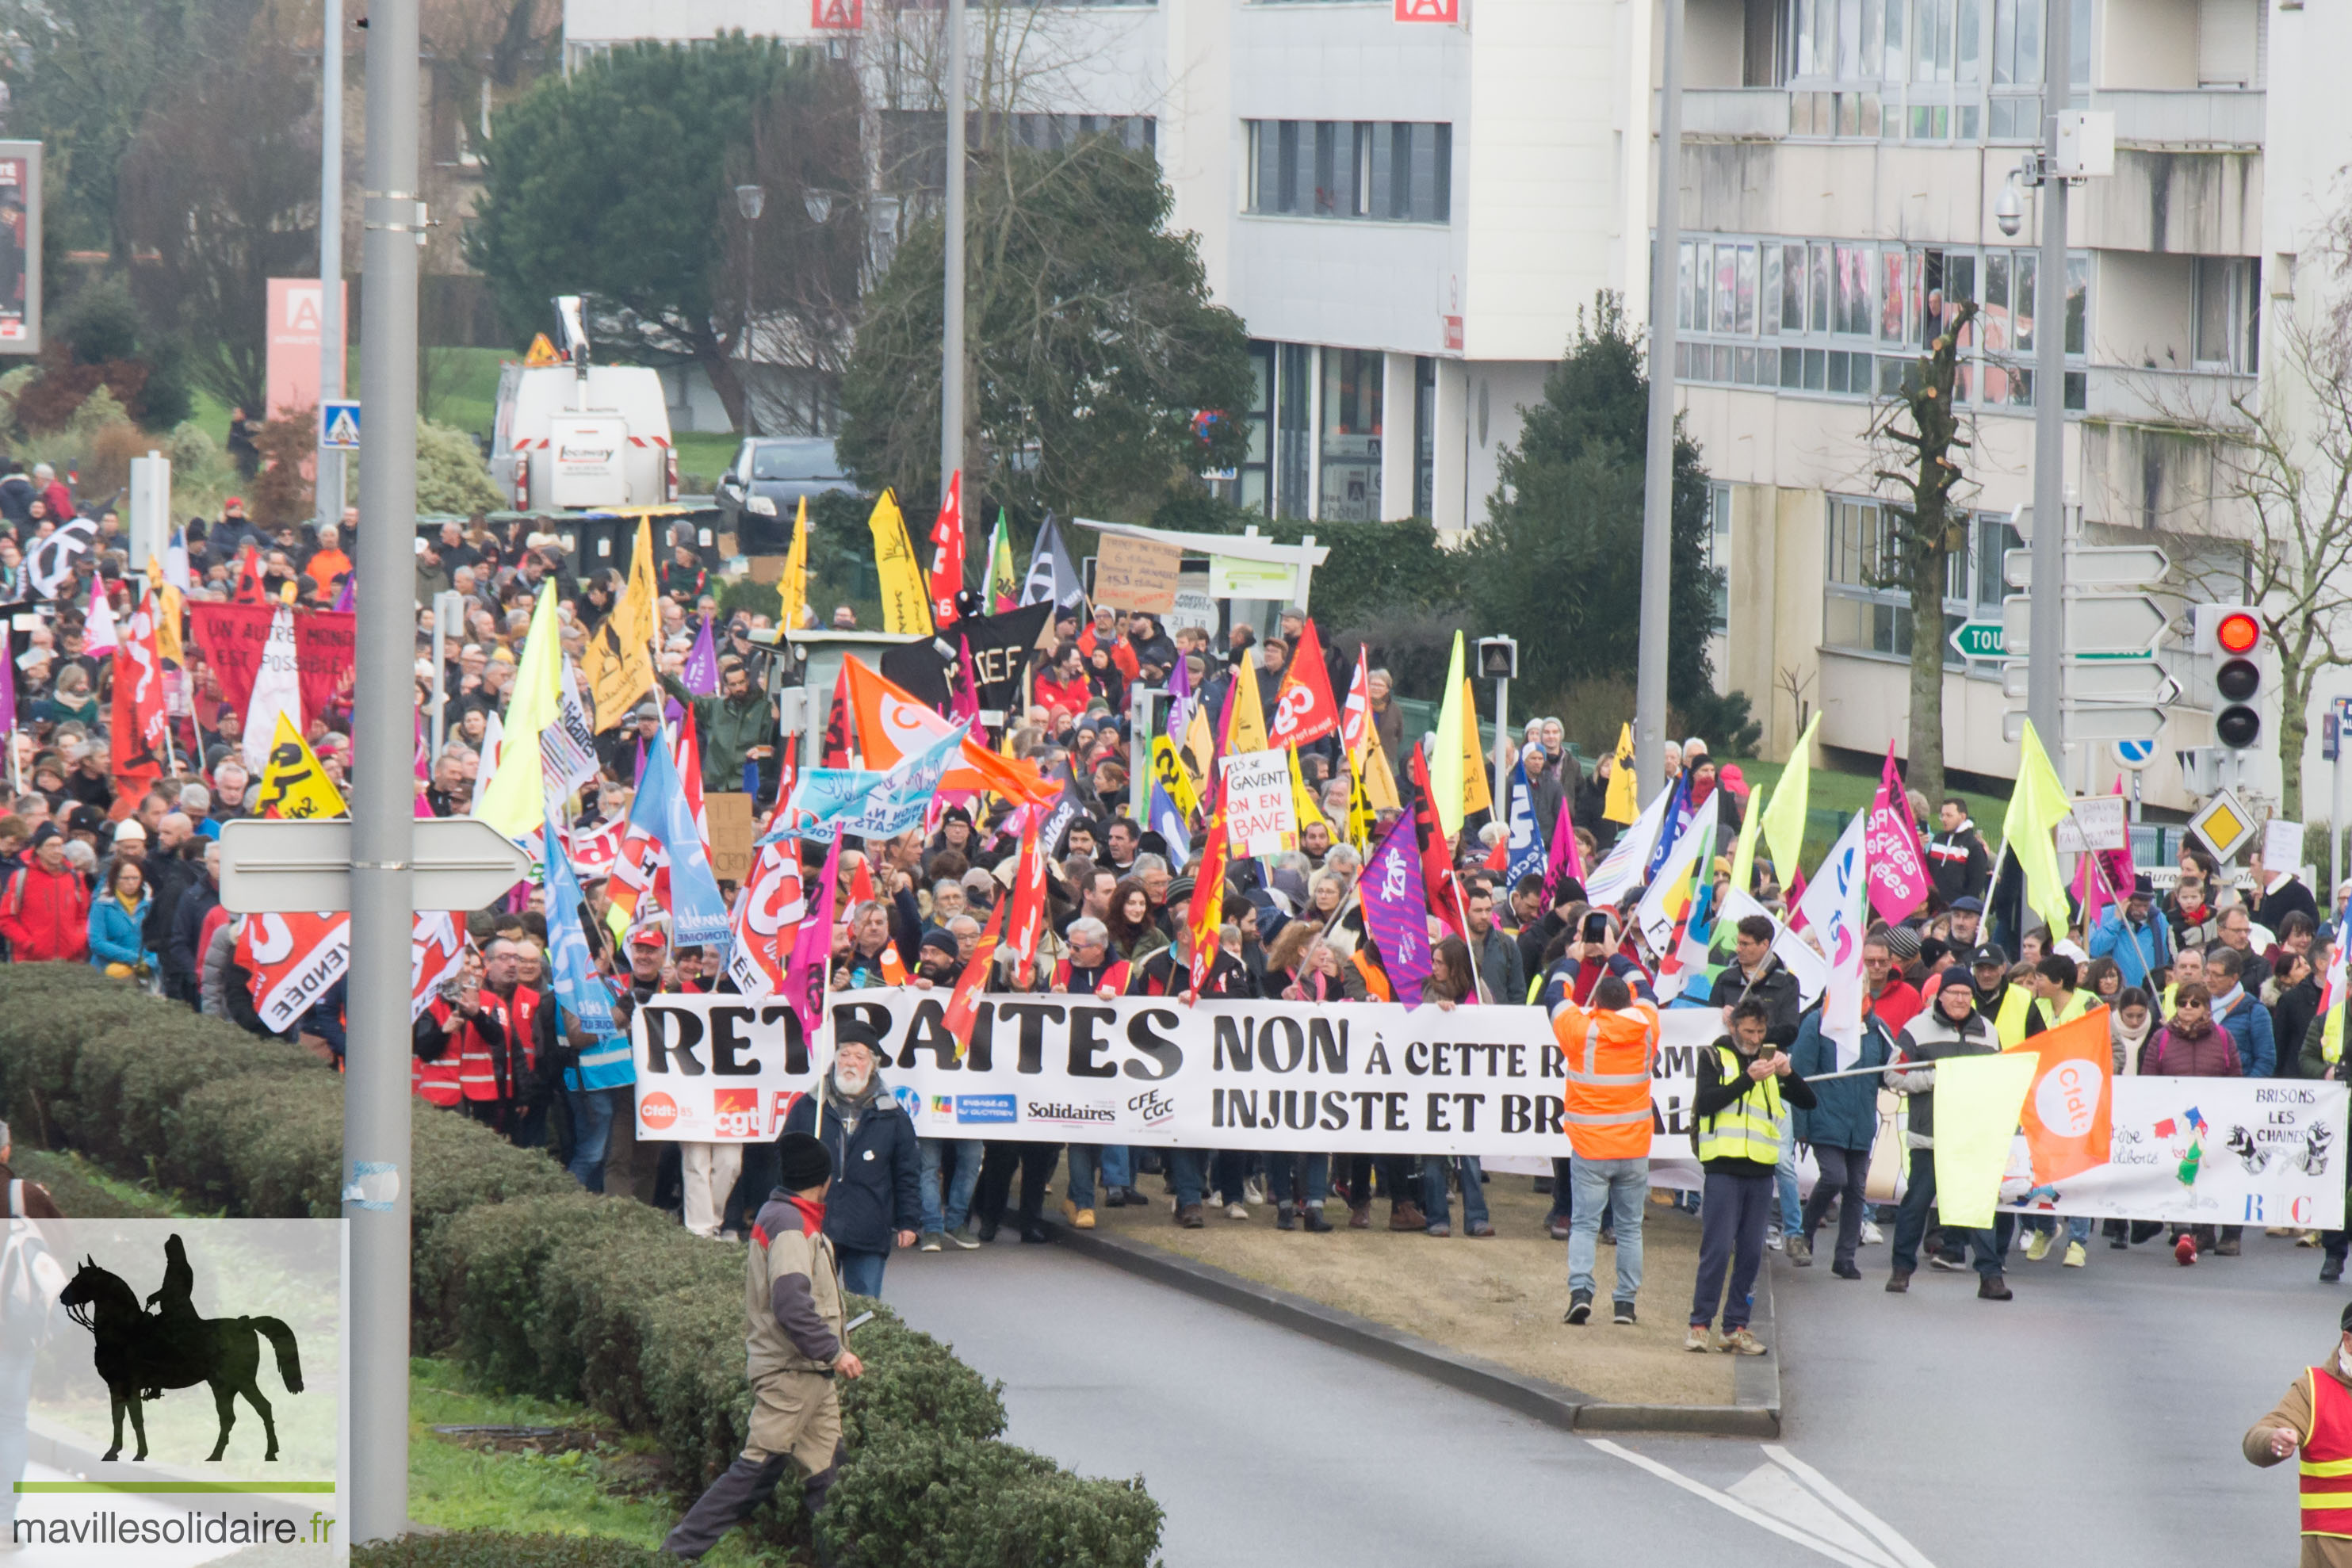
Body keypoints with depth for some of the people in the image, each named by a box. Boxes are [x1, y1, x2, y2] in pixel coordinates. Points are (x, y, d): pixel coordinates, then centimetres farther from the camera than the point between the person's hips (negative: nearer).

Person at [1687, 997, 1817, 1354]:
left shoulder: (1771, 1058, 15)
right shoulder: (1714, 1058, 4)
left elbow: (1808, 1103, 9)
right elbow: (1706, 1101, -12)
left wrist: (1788, 1075, -9)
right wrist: (1748, 1079, -19)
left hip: (1761, 1170, 4)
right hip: (1723, 1167, -4)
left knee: (1751, 1252, 5)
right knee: (1717, 1248, -9)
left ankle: (1737, 1327, 11)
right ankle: (1699, 1325, -4)